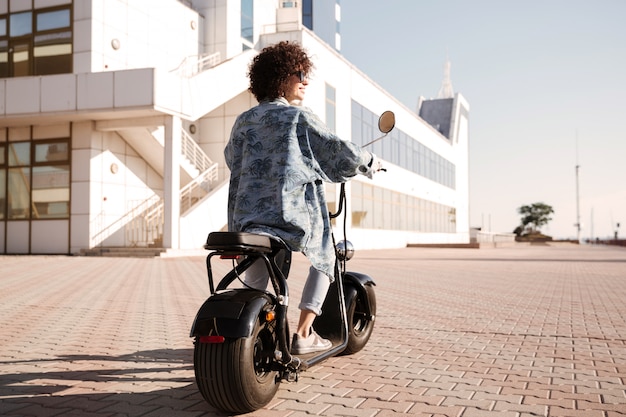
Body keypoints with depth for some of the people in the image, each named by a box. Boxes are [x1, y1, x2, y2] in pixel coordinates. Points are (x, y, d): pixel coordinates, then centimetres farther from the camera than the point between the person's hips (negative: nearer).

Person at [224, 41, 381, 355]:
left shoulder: (243, 121, 12)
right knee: (325, 259, 18)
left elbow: (232, 159, 27)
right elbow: (340, 153, -3)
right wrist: (370, 163, 16)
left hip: (246, 215, 5)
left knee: (255, 281, 23)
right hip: (293, 214, -5)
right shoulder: (299, 117, -4)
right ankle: (303, 334, 11)